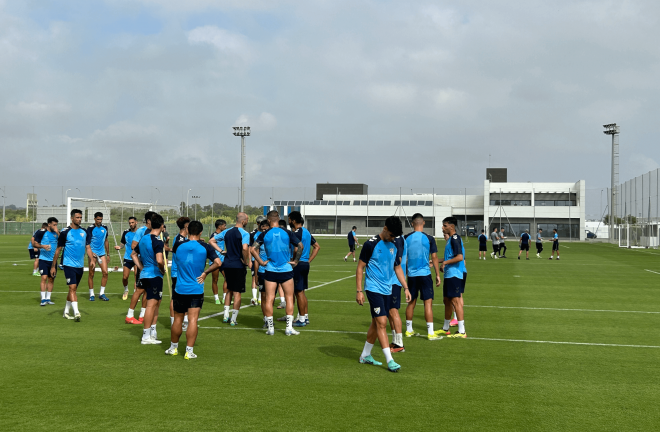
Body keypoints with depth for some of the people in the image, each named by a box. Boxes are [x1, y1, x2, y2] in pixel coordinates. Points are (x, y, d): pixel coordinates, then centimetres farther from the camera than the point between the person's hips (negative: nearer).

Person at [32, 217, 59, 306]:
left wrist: (57, 232, -15)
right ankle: (43, 299, -9)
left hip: (53, 260, 4)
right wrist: (43, 246, -19)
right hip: (43, 259, -4)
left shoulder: (56, 233, 7)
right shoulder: (41, 232, -4)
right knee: (44, 278, -12)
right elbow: (34, 244, -2)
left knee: (51, 279, 9)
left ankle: (48, 298, 19)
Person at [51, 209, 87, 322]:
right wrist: (53, 266, -2)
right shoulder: (65, 232, -7)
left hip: (80, 266, 6)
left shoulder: (83, 232, 8)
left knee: (73, 289, 12)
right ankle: (76, 313, -20)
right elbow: (58, 249, -2)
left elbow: (87, 247, 15)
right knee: (72, 287, -15)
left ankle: (66, 312, 25)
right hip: (69, 265, -5)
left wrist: (91, 259, 0)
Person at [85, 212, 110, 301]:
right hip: (93, 253, -4)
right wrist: (91, 255, -21)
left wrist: (108, 254, 19)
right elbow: (87, 243, -11)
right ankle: (91, 294, 9)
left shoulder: (105, 228, 9)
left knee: (105, 272, -6)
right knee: (91, 274, -1)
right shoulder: (90, 228, -7)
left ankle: (102, 293, 4)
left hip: (102, 253, 4)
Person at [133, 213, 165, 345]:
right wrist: (163, 269, -10)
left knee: (156, 303, 19)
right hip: (154, 276, -9)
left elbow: (134, 254, 22)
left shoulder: (143, 238, 10)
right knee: (151, 305, -4)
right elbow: (159, 260, -28)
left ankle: (153, 332, 23)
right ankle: (146, 337, 0)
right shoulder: (158, 242, -17)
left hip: (144, 274, 9)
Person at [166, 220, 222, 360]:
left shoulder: (178, 245, -3)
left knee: (178, 319, 14)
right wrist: (205, 272, 0)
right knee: (193, 320, -1)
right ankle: (189, 351, -2)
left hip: (180, 289, 2)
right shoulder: (205, 247, -6)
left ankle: (173, 348, 28)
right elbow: (218, 262, -12)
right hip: (197, 289, -1)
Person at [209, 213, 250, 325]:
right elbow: (245, 248, -29)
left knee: (229, 290, 20)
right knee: (237, 292, 2)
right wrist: (246, 261, -15)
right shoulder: (244, 234, -12)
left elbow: (211, 241, 11)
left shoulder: (227, 232, 8)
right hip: (238, 266, -6)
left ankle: (226, 316, 20)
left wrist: (221, 251, 7)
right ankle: (233, 319, 4)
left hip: (227, 264, 6)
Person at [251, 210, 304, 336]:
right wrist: (295, 261, 5)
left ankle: (270, 328, 6)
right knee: (289, 298, 7)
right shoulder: (287, 233, -3)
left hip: (270, 271, 0)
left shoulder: (265, 235, -1)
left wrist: (261, 262, 3)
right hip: (286, 270, 0)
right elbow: (300, 246, -4)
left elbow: (252, 249, -4)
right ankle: (289, 328, 3)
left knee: (269, 299, 5)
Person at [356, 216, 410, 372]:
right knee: (382, 323, -11)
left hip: (387, 290, 7)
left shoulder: (394, 246, 10)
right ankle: (389, 361, -12)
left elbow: (398, 268, 19)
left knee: (376, 323, 12)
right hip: (374, 289, -7)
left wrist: (406, 288, 13)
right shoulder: (371, 244, -9)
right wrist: (359, 291, -10)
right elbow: (360, 267, -6)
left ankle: (365, 355, 25)